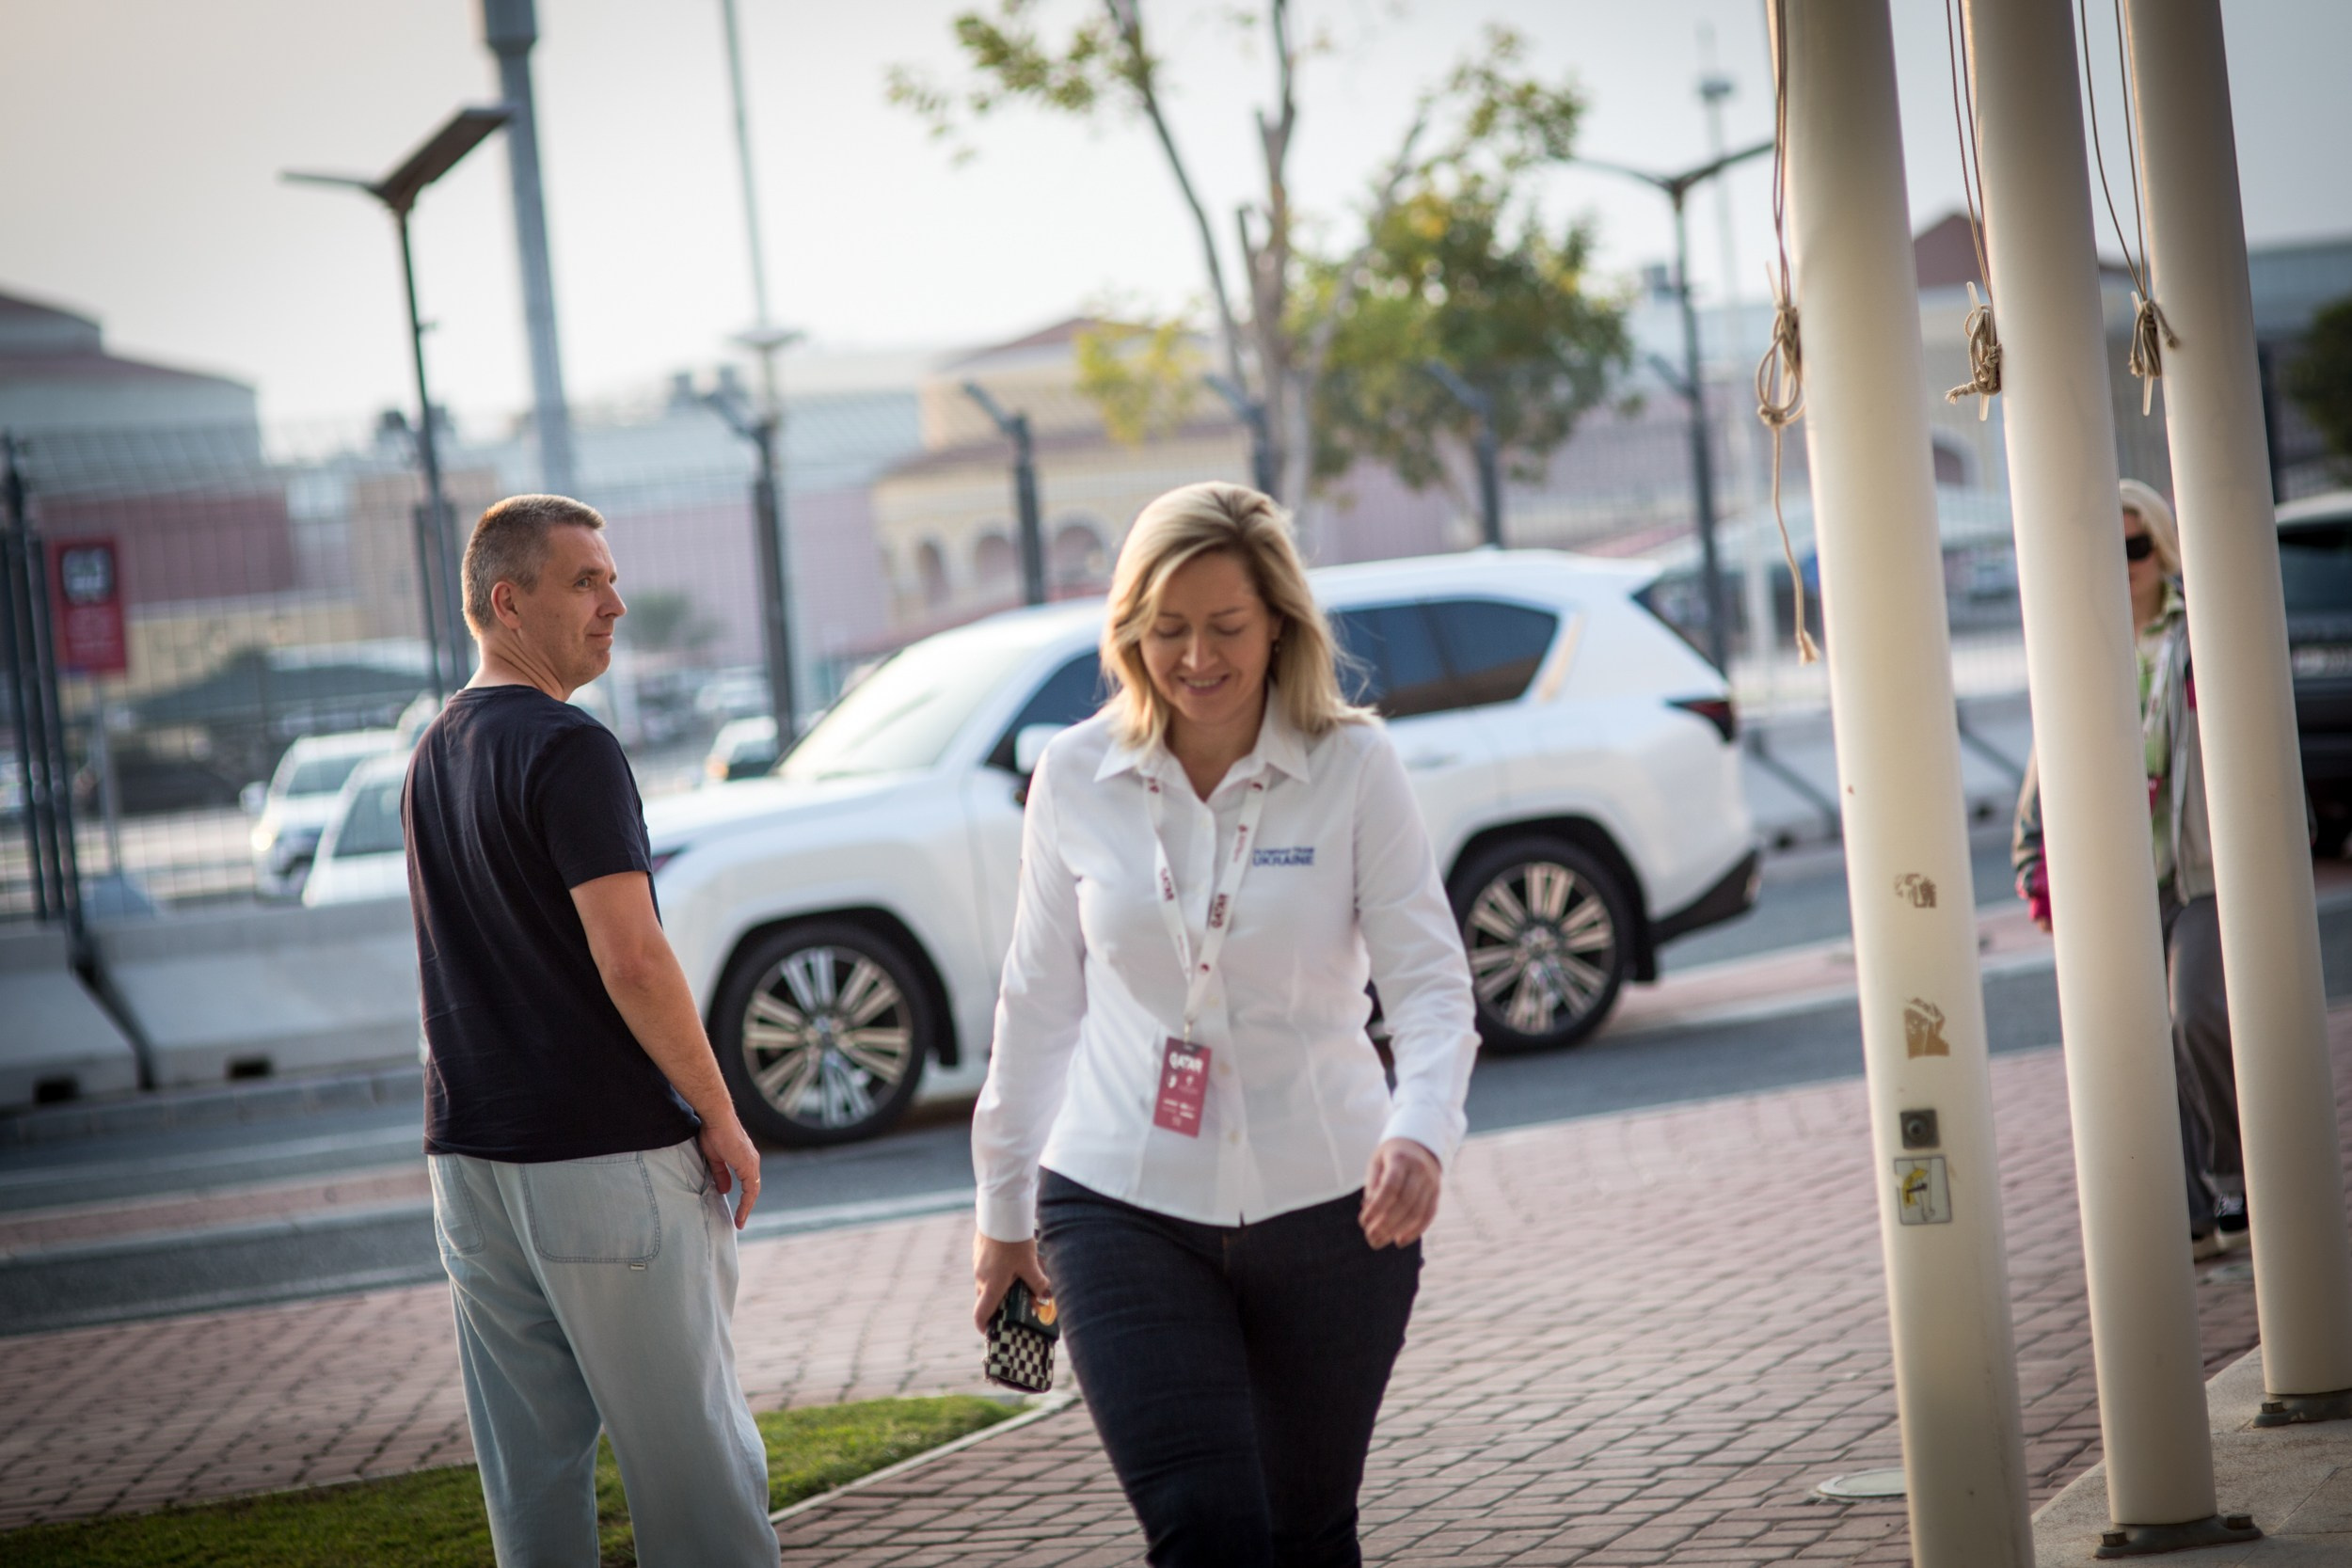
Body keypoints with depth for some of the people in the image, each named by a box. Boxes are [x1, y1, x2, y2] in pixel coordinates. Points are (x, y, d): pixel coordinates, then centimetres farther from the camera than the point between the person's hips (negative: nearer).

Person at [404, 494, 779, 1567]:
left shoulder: (434, 753, 14)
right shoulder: (567, 751, -14)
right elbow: (633, 964, -20)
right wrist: (720, 1116, -10)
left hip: (468, 1152, 8)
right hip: (606, 1155, -8)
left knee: (528, 1460, 10)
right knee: (687, 1451, -1)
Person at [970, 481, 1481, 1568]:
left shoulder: (1352, 767, -5)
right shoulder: (1077, 778, 0)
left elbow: (1428, 978, -9)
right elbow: (1039, 1006, 9)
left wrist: (1420, 1130, -28)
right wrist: (1006, 1206, 15)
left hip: (1327, 1205, 0)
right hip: (1127, 1210, 0)